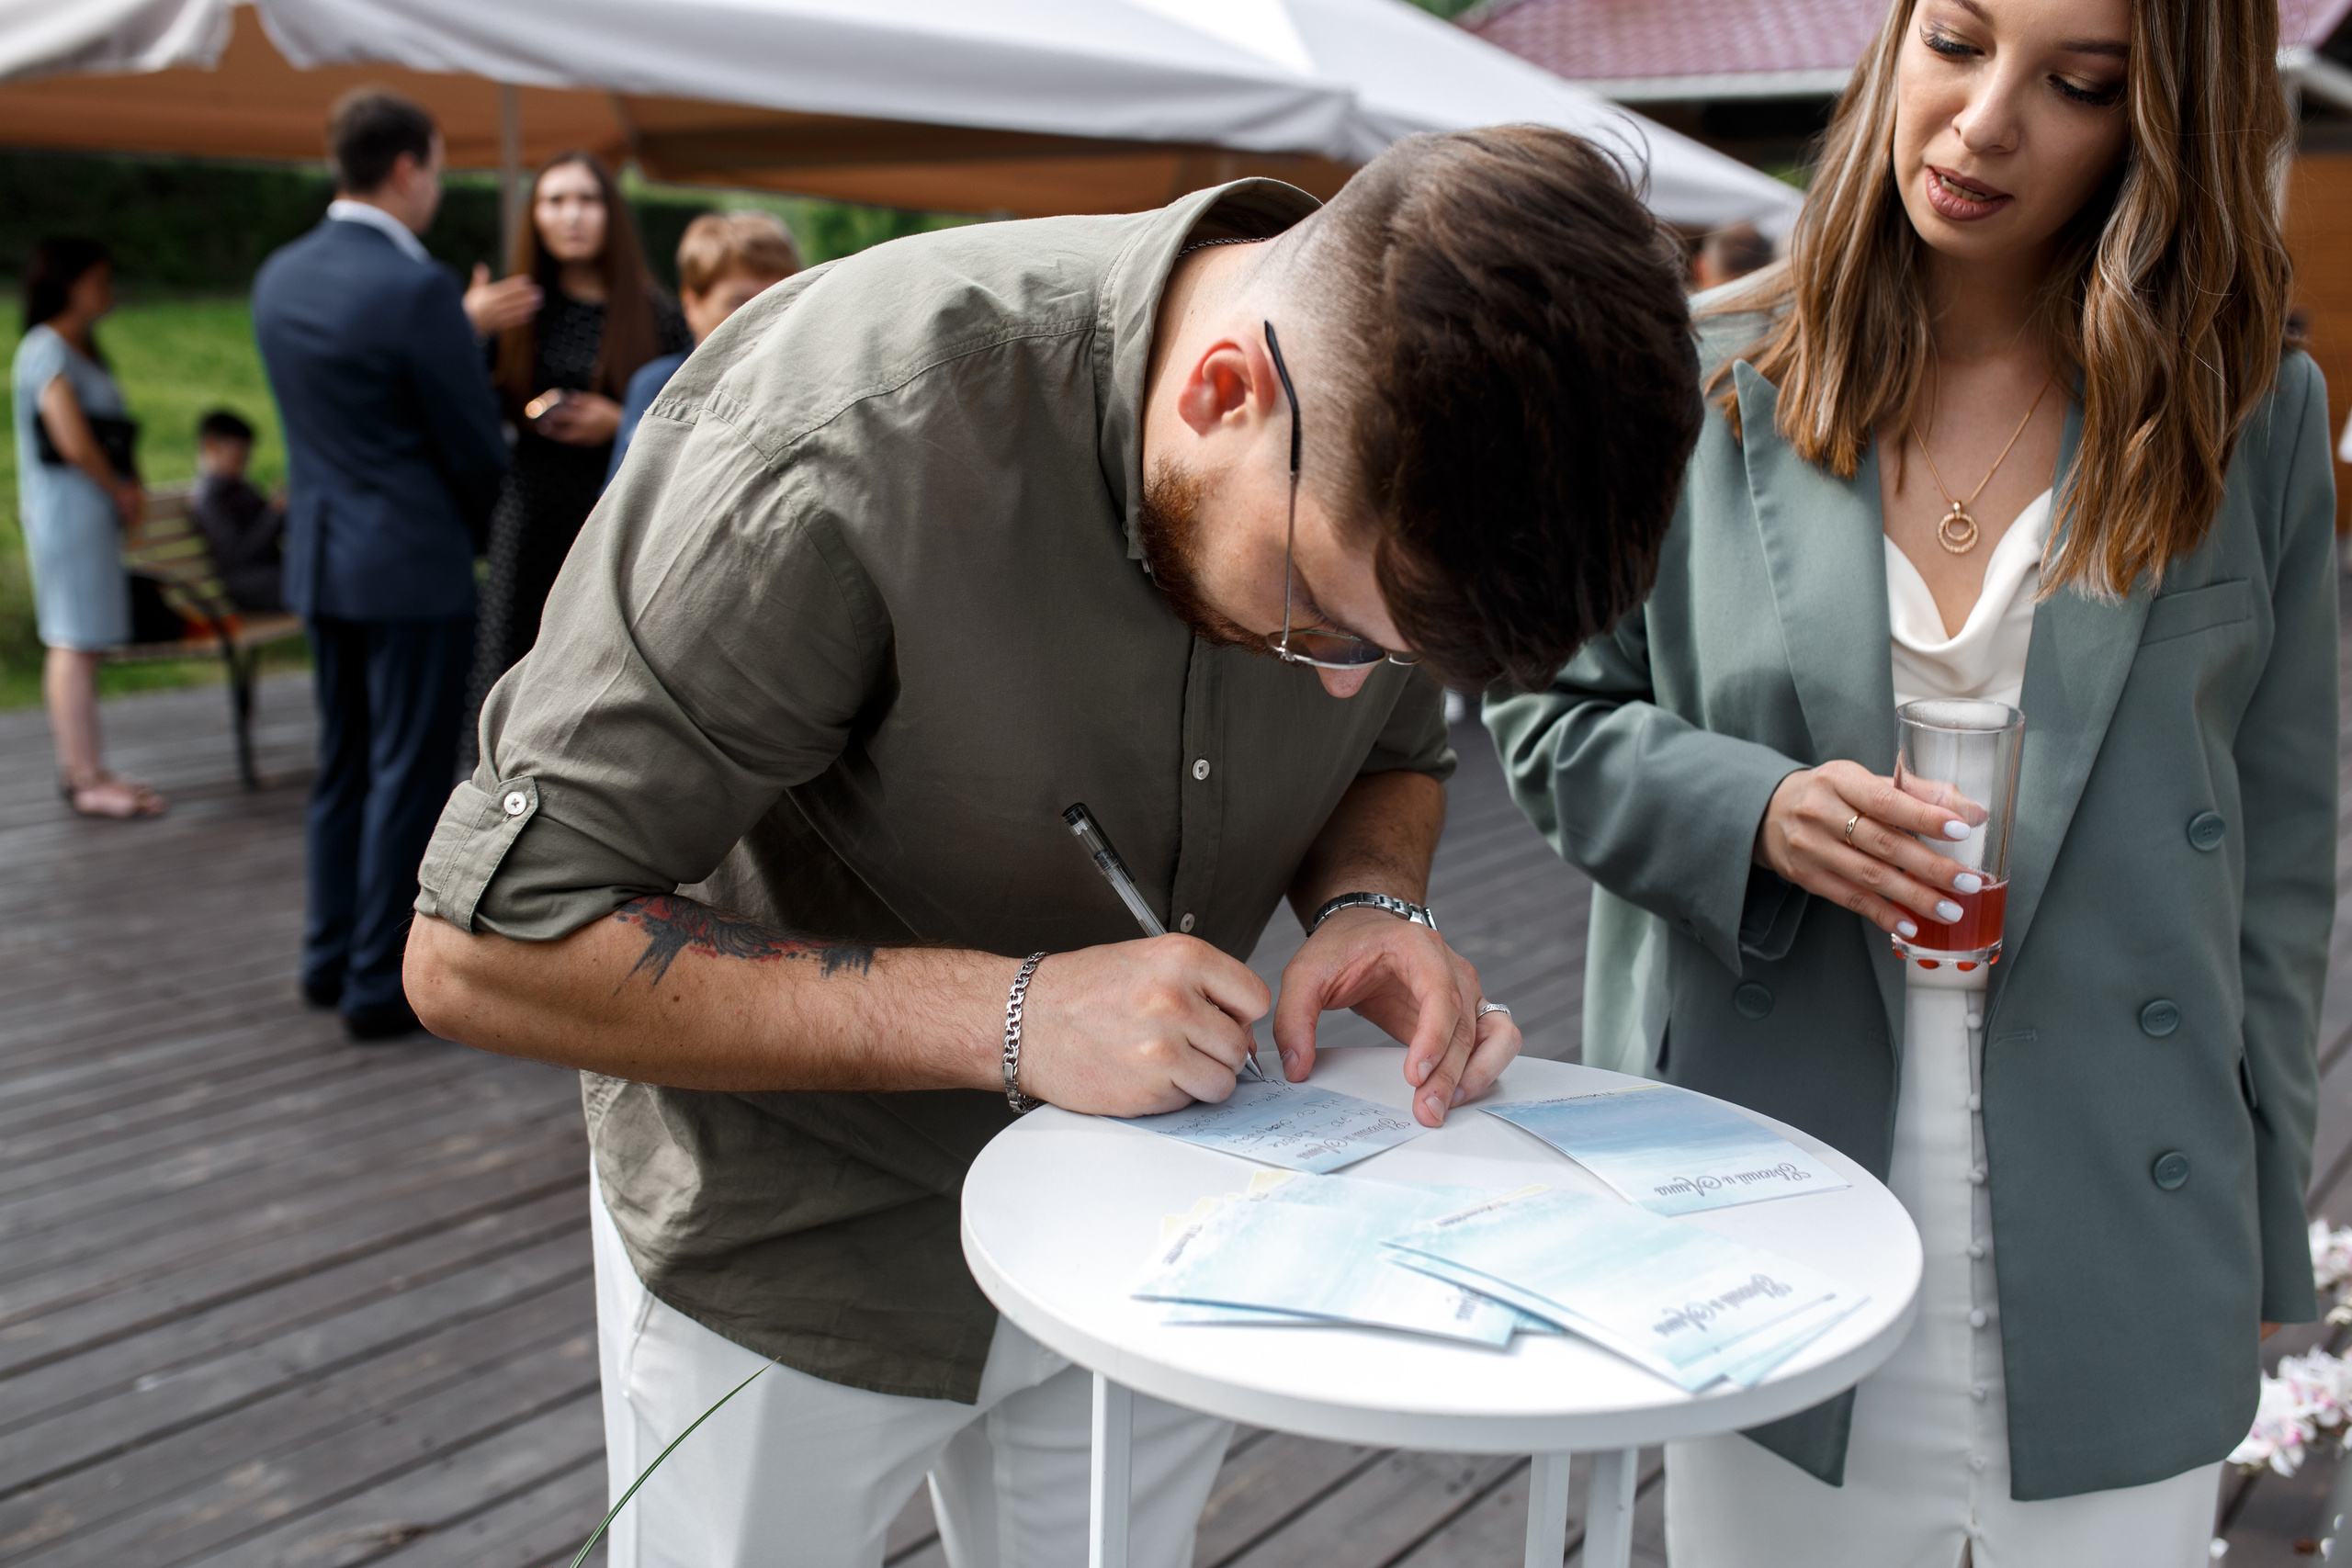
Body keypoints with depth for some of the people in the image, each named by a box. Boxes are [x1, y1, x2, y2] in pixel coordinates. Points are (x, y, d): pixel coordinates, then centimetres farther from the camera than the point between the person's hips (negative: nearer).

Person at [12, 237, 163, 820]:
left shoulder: (79, 349, 18)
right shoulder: (47, 350, -12)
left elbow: (106, 435, 18)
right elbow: (73, 442, -20)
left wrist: (129, 489, 1)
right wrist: (122, 492, -6)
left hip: (95, 508, 10)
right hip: (68, 505, -10)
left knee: (77, 642, 12)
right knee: (75, 643, -8)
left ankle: (79, 768, 18)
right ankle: (88, 779, -7)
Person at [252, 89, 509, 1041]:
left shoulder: (279, 277, 7)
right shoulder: (417, 290, -17)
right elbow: (473, 443, -11)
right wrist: (489, 532, 8)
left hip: (321, 560, 8)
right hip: (413, 566, -8)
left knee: (343, 764, 18)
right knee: (409, 776, 1)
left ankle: (331, 956, 28)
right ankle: (381, 985, 7)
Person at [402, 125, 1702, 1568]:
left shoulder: (1381, 472, -16)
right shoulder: (851, 438, -33)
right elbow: (482, 950, -27)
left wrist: (1375, 903, -19)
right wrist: (1007, 1016, -33)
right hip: (803, 1255, -4)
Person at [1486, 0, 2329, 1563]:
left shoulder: (2251, 412, 1)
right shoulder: (1703, 386, -2)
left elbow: (2277, 850, 6)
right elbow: (1554, 717, 3)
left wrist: (2261, 1237, 8)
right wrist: (1751, 811, -17)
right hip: (1768, 1232, 0)